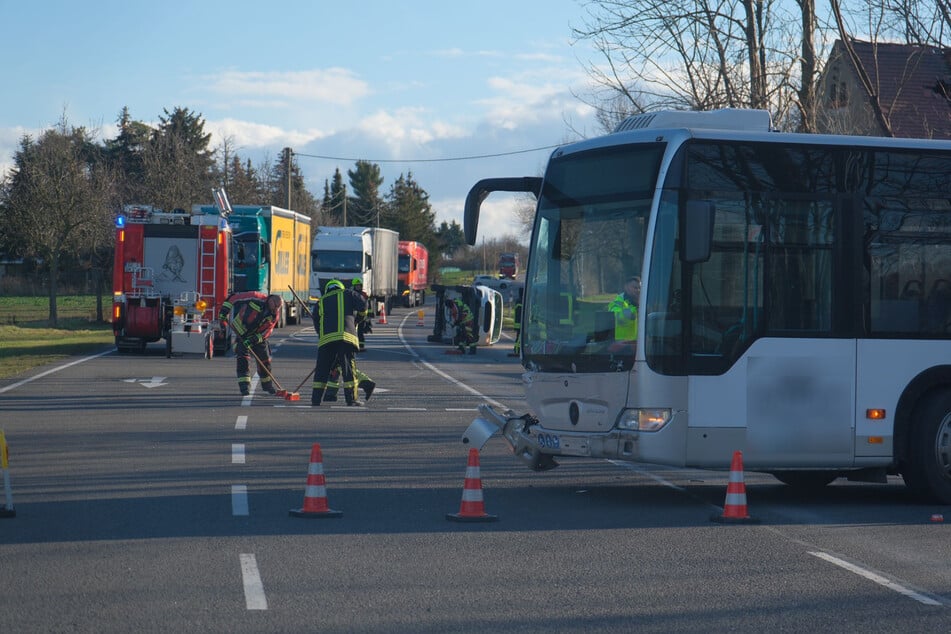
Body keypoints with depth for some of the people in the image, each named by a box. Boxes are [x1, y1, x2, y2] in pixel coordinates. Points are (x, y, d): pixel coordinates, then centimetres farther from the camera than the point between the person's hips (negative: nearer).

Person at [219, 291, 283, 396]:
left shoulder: (274, 315, -12)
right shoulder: (256, 298, -25)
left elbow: (266, 332, -14)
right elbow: (234, 298, -19)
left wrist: (254, 340, -29)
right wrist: (223, 313, -21)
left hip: (258, 336, 4)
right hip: (241, 331, -4)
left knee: (264, 360, 10)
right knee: (243, 357, -16)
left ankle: (267, 385, 30)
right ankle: (244, 386, -17)